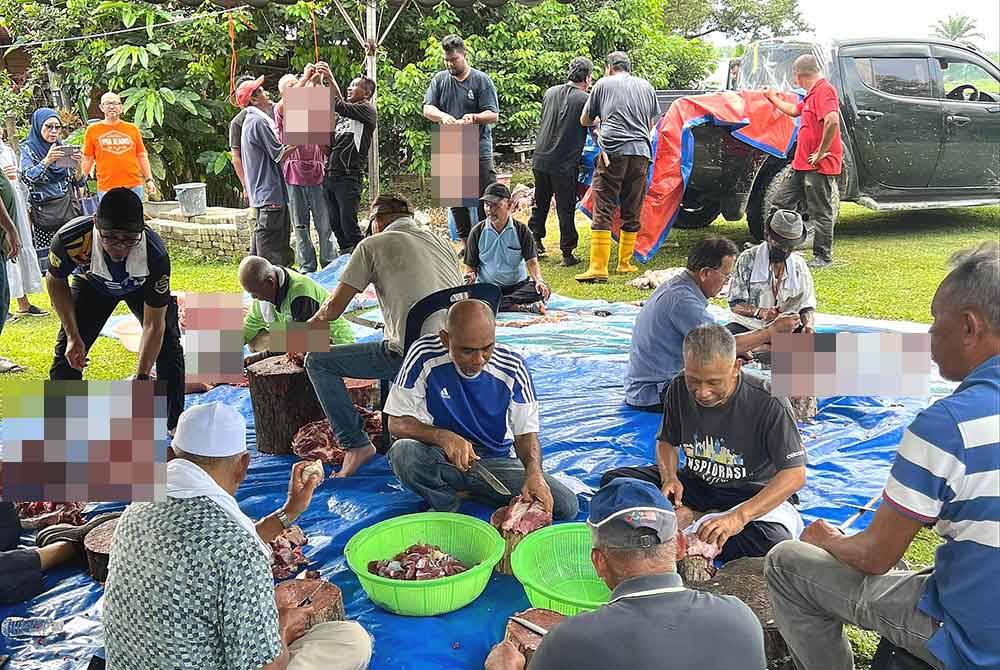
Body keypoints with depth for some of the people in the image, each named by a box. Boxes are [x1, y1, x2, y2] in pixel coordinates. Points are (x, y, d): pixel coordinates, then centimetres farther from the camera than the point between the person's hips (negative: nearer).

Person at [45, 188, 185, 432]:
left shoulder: (156, 255, -43)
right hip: (91, 284, 1)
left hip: (142, 286, -1)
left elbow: (153, 325, -33)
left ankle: (176, 424, 6)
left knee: (168, 346, -10)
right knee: (68, 352, -7)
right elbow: (56, 281, -15)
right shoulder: (70, 239, -41)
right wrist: (73, 336, -18)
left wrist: (141, 378, -40)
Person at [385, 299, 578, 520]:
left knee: (567, 505, -17)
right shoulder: (425, 355, -16)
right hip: (441, 460, -2)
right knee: (403, 452, -35)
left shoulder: (512, 367, -11)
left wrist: (534, 473, -28)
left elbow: (526, 433, -6)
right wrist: (442, 436, -31)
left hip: (495, 462, 2)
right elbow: (397, 423, -12)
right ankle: (447, 504, -5)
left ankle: (461, 492, -3)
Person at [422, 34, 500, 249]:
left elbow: (493, 115, -4)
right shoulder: (439, 80, 10)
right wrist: (443, 116, -20)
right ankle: (465, 241, 21)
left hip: (479, 151, -4)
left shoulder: (482, 80, 0)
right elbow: (427, 109, 1)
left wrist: (474, 117, -24)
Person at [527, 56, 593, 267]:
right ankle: (567, 253, 6)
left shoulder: (550, 92, 9)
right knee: (566, 208, 2)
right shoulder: (584, 99, -9)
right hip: (565, 163, -5)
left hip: (540, 159, 5)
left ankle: (534, 241, 30)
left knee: (540, 203, 20)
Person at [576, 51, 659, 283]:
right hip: (641, 152, 4)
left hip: (613, 151, -4)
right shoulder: (646, 86, 20)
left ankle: (598, 268, -14)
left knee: (603, 211, -7)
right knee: (632, 212, 12)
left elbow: (584, 120, 18)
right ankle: (625, 262, 19)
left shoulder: (604, 84, 11)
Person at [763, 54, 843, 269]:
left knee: (820, 212, -1)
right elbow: (795, 110, 37)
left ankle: (823, 257, 7)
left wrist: (821, 153, -24)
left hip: (819, 166, -10)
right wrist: (774, 99, 48)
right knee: (781, 202, 11)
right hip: (802, 163, 10)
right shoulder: (813, 94, 18)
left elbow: (832, 120, -30)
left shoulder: (824, 90, -15)